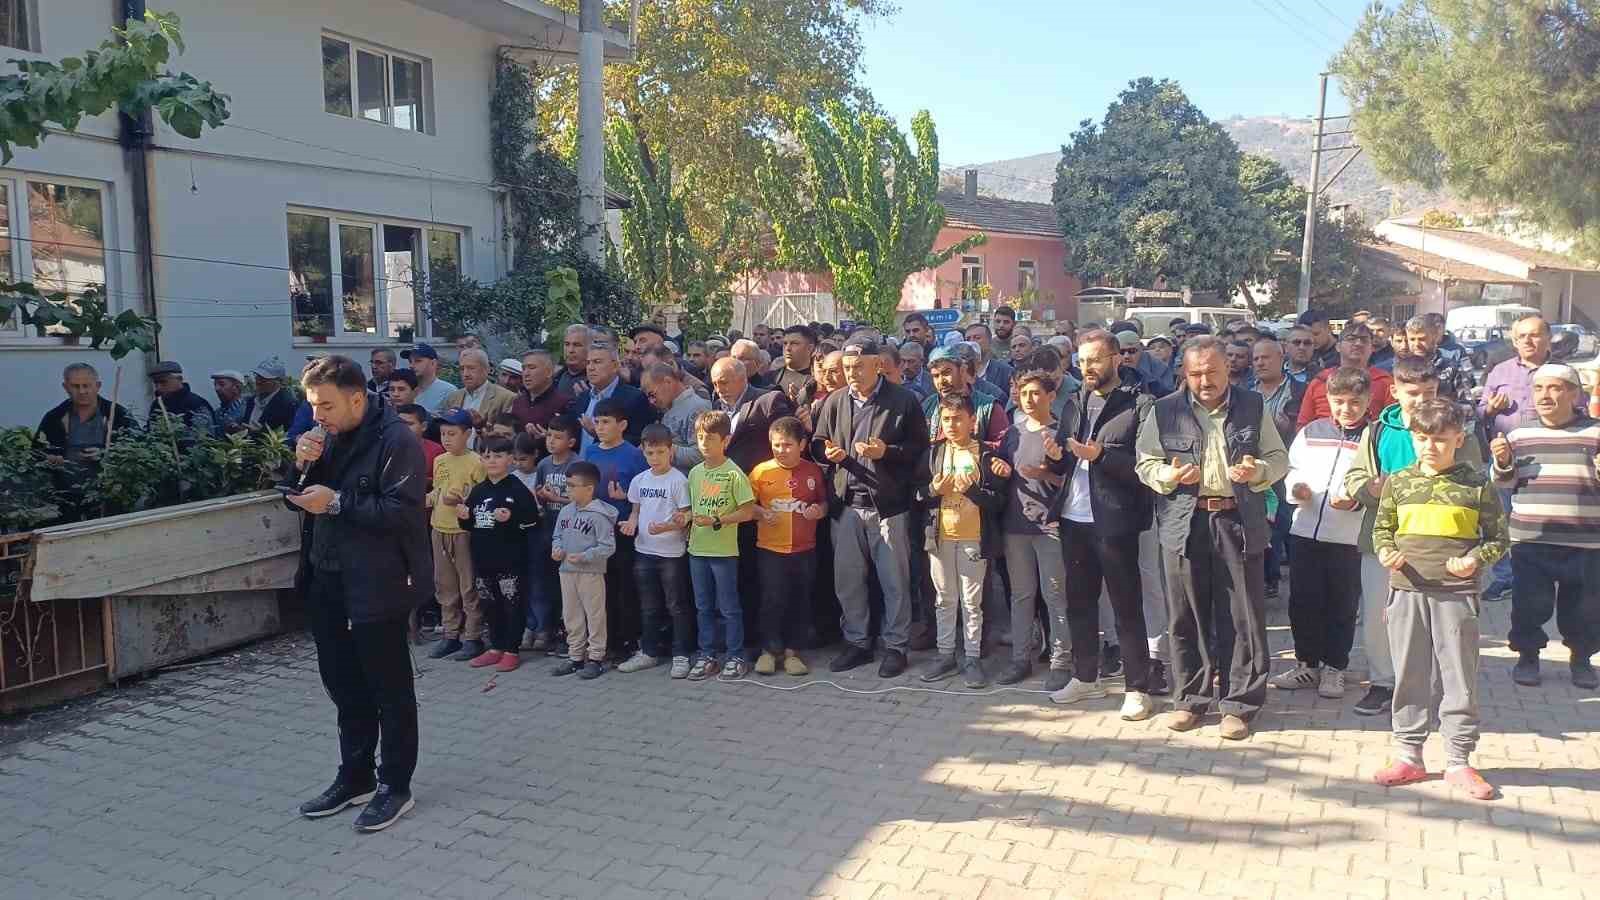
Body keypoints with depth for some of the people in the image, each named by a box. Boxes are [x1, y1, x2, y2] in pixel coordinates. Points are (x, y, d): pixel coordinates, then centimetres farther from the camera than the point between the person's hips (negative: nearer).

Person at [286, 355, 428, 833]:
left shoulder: (396, 440, -15)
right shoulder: (327, 437, 10)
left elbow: (401, 511, -23)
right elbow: (298, 498, 14)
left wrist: (336, 502, -21)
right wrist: (303, 466, -5)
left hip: (377, 586, -8)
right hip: (327, 581, 8)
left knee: (390, 689, 5)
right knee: (344, 685, 18)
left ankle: (395, 786, 18)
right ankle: (355, 777, 33)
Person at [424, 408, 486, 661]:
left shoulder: (475, 462, -10)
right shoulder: (439, 461, 10)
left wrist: (461, 501, -24)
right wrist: (426, 500, 1)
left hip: (464, 531, -7)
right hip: (440, 529, 7)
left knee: (469, 587, 0)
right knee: (444, 586, 13)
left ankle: (473, 638, 8)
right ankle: (451, 635, 24)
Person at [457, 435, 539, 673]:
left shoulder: (518, 489, -8)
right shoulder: (478, 490, 11)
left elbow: (533, 523, -12)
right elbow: (471, 526, 20)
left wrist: (511, 519, -26)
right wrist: (464, 518, -1)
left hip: (511, 560, -6)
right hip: (483, 559, 6)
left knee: (513, 604, 2)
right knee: (488, 605, 15)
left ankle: (511, 650, 12)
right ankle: (495, 647, 27)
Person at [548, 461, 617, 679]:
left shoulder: (599, 515, -16)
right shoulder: (565, 511, 6)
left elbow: (608, 547, -17)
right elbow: (557, 535, 18)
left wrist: (583, 557, -22)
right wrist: (556, 549, -3)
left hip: (591, 573, -7)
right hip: (567, 571, 7)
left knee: (594, 616, 3)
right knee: (571, 616, 15)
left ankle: (596, 658, 13)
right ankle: (575, 657, 27)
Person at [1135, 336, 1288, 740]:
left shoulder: (1253, 407, 7)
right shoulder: (1165, 411, 4)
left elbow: (1279, 458, 12)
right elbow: (1145, 464, 9)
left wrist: (1257, 471, -9)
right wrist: (1169, 475, -12)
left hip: (1238, 523, 0)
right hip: (1184, 524, 0)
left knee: (1242, 617, 3)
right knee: (1186, 616, 7)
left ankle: (1238, 704, 14)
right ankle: (1190, 698, 21)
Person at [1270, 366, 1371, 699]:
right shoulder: (1310, 433, 9)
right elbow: (1293, 469, 15)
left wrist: (1356, 501, -22)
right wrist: (1295, 487, -6)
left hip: (1349, 537, -3)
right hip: (1305, 531, 3)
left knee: (1342, 606, 7)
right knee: (1303, 602, 9)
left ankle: (1334, 668, 21)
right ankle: (1307, 664, 23)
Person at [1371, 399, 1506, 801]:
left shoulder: (1477, 484, 0)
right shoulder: (1398, 482, 6)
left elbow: (1497, 538, 6)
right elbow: (1382, 528, 14)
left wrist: (1476, 559, -12)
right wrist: (1386, 552, -5)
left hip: (1456, 592, -2)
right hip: (1407, 590, 2)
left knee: (1459, 677, 4)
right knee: (1410, 676, 9)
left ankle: (1458, 762, 15)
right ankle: (1408, 756, 18)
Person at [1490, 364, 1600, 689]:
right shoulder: (1519, 435, 7)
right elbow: (1506, 483, 10)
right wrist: (1503, 463, -10)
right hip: (1529, 539, 1)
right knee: (1529, 604, 6)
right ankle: (1528, 656, 23)